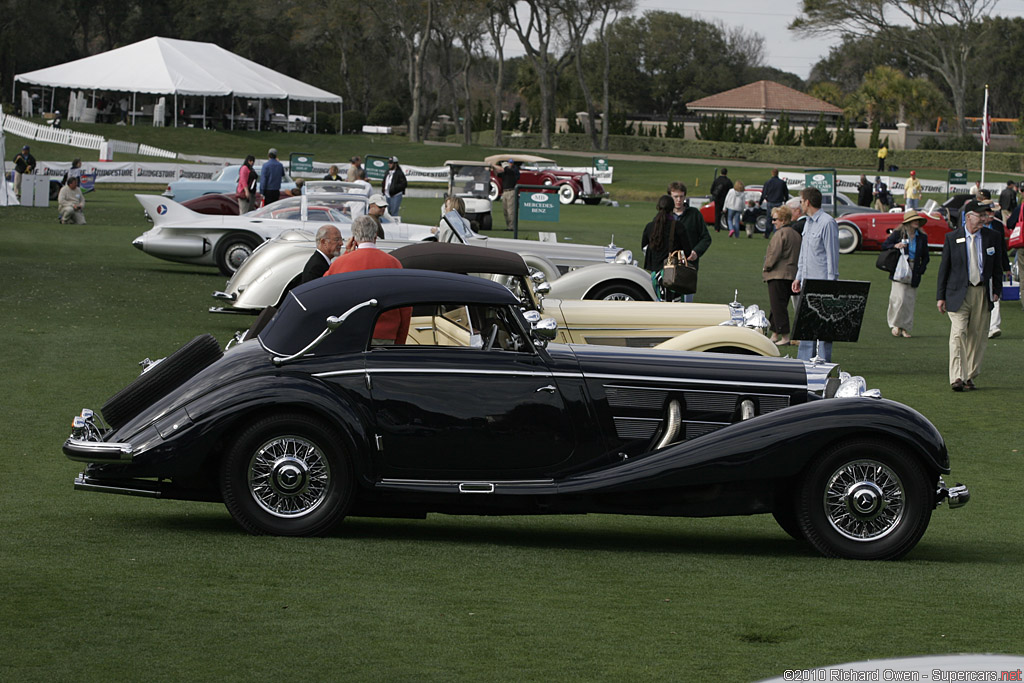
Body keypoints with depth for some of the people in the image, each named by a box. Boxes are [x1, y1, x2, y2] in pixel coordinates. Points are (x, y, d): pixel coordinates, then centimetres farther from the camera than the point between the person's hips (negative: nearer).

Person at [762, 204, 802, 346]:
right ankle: (775, 334, 20)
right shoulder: (796, 234, 13)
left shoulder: (780, 234, -14)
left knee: (778, 306, -6)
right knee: (780, 306, 15)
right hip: (792, 274, 9)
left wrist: (766, 267, -2)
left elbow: (774, 254, -18)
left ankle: (784, 337, -8)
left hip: (778, 275, -9)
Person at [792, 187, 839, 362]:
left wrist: (831, 283, -17)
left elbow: (832, 255, -14)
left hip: (822, 282, -9)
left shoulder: (827, 223, -12)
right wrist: (798, 277, 19)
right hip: (808, 282, 9)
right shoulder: (808, 223, 17)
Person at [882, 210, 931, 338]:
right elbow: (884, 245, 4)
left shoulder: (922, 237, 8)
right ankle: (896, 325, 3)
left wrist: (921, 269, 2)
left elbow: (925, 256, 16)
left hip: (914, 272, 3)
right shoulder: (898, 233, -1)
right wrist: (895, 246, -16)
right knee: (899, 299, -13)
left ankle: (905, 328, 8)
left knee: (910, 301, 2)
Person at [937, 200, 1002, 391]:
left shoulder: (990, 237, 7)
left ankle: (969, 377, 16)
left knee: (978, 336, 5)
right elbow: (944, 267, 4)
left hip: (982, 293, 3)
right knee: (958, 334, -13)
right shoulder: (952, 238, 1)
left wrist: (996, 290, 5)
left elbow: (996, 266, 14)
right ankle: (957, 377, -16)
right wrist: (941, 296, 1)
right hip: (959, 293, -3)